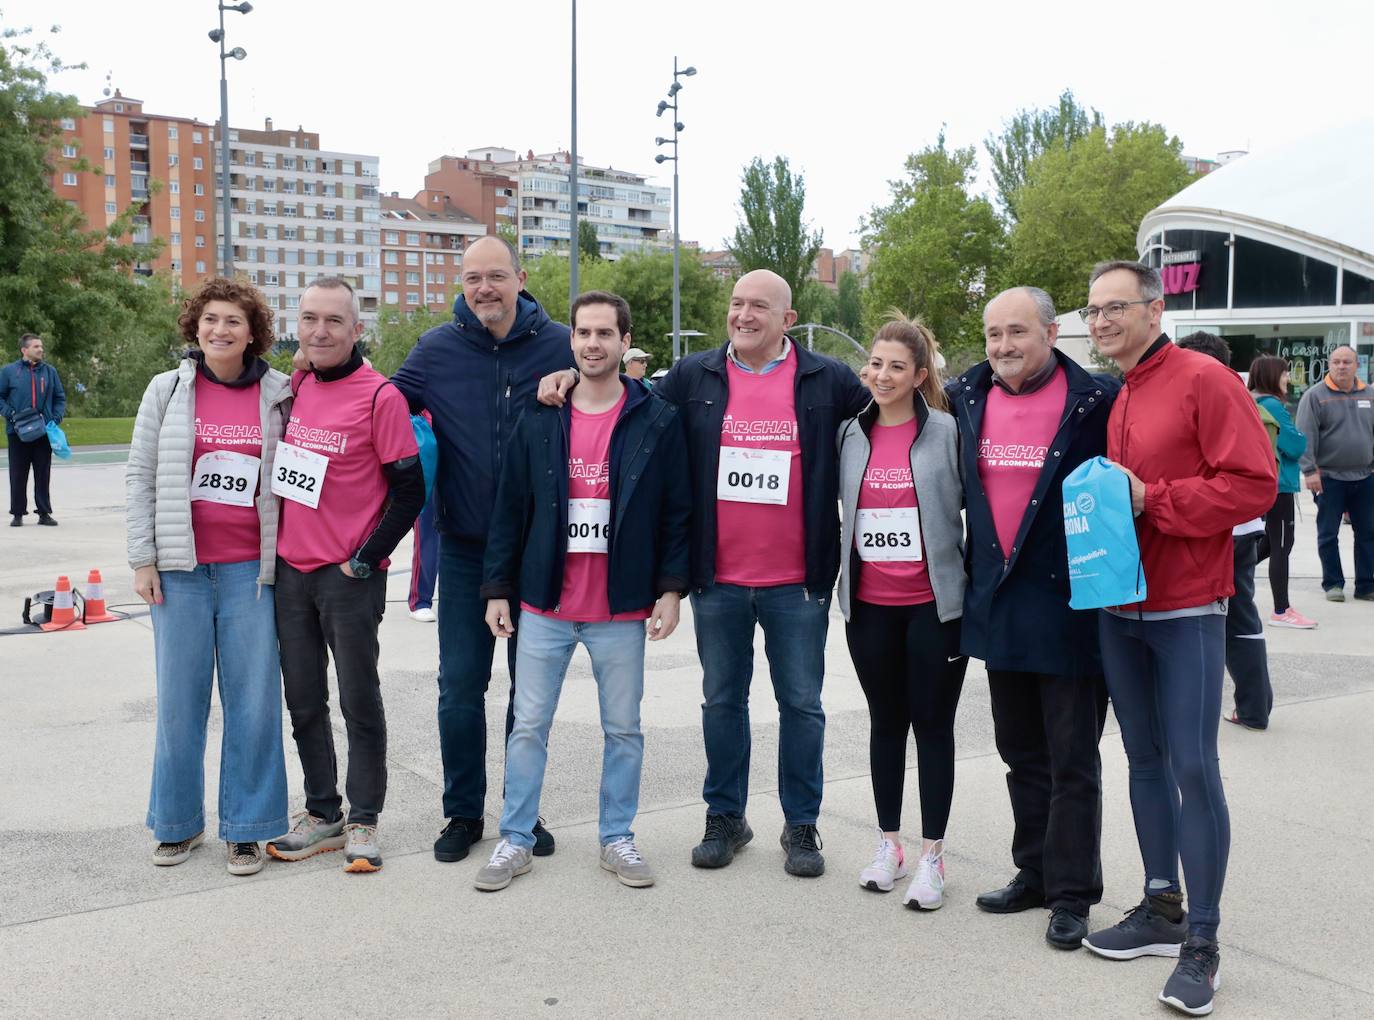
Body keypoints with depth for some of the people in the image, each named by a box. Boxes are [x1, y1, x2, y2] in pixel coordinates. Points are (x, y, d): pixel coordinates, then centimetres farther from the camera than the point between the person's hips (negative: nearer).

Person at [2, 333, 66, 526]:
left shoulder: (49, 371, 7)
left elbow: (60, 398, 13)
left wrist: (56, 417, -2)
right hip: (18, 432, -2)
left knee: (43, 474, 6)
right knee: (18, 475, 4)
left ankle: (44, 512, 13)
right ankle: (18, 513, 13)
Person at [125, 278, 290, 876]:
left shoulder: (278, 395, 4)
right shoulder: (167, 390, 5)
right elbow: (141, 477, 6)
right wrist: (143, 559, 0)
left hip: (251, 569, 0)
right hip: (181, 568, 1)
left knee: (254, 700, 1)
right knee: (179, 699, 6)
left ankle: (246, 827, 14)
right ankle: (178, 822, 23)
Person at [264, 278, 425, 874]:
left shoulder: (379, 396, -11)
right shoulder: (293, 388, 8)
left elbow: (409, 491, -10)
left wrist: (364, 560, -12)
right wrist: (277, 545, 13)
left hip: (349, 577, -6)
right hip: (290, 572, 6)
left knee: (359, 700, 4)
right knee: (303, 701, 13)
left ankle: (363, 821, 17)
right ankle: (322, 814, 26)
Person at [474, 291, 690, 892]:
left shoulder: (657, 422, -2)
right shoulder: (538, 419, 3)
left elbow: (677, 512, 0)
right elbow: (510, 508, 5)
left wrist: (671, 588, -6)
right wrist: (497, 588, 3)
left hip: (622, 609, -1)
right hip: (544, 605, 1)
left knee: (623, 730, 9)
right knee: (528, 726, 7)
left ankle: (617, 839, 24)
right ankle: (516, 839, 21)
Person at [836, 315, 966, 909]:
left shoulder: (947, 432, -5)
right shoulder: (850, 435, 5)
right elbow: (835, 507, 15)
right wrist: (836, 579, 10)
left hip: (934, 603, -3)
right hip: (869, 604, 3)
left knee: (933, 725, 4)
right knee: (886, 721, 13)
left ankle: (931, 856, 14)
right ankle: (889, 843, 25)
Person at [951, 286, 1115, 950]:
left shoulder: (1096, 402, -10)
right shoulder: (967, 399, 5)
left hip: (1070, 603, -5)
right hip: (998, 607, 5)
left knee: (1072, 758, 4)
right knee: (1021, 751, 17)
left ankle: (1071, 893, 16)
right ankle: (1034, 872, 31)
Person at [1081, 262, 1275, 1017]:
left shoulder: (1204, 381, -9)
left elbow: (1254, 483, -15)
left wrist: (1151, 499, -18)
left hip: (1186, 610, -7)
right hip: (1118, 605, 7)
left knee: (1193, 766, -5)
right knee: (1144, 759, 12)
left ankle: (1202, 942, 4)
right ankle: (1162, 909, 24)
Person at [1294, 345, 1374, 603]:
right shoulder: (1315, 395, -7)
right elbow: (1305, 436, -12)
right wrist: (1309, 471, -19)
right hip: (1329, 478, -4)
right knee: (1328, 534, 3)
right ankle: (1333, 584, 14)